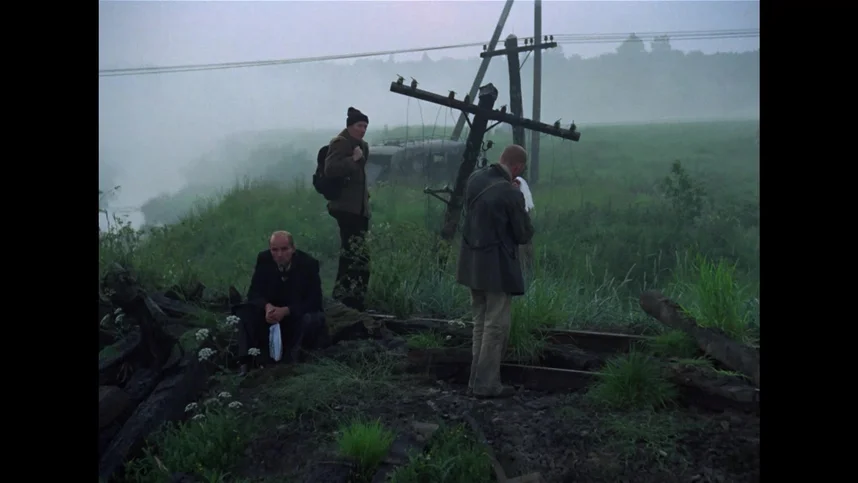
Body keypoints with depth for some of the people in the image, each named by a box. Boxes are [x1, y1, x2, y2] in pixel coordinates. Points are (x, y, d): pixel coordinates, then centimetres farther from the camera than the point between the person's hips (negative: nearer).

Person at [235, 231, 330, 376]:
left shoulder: (309, 263, -21)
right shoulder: (263, 259, -12)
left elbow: (314, 301, -23)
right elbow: (254, 292, -11)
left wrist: (286, 311, -37)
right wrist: (267, 306, -34)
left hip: (299, 314, -3)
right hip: (272, 311, 3)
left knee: (311, 320, -36)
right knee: (244, 311, -21)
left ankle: (290, 362, -24)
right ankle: (246, 360, -26)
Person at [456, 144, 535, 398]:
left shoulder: (475, 178, 0)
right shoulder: (511, 194, -20)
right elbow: (524, 235, -12)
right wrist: (525, 215, 7)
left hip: (472, 264, 8)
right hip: (497, 267, -8)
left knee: (480, 323, 18)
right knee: (496, 326, 3)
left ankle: (476, 379, 26)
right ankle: (486, 384, 8)